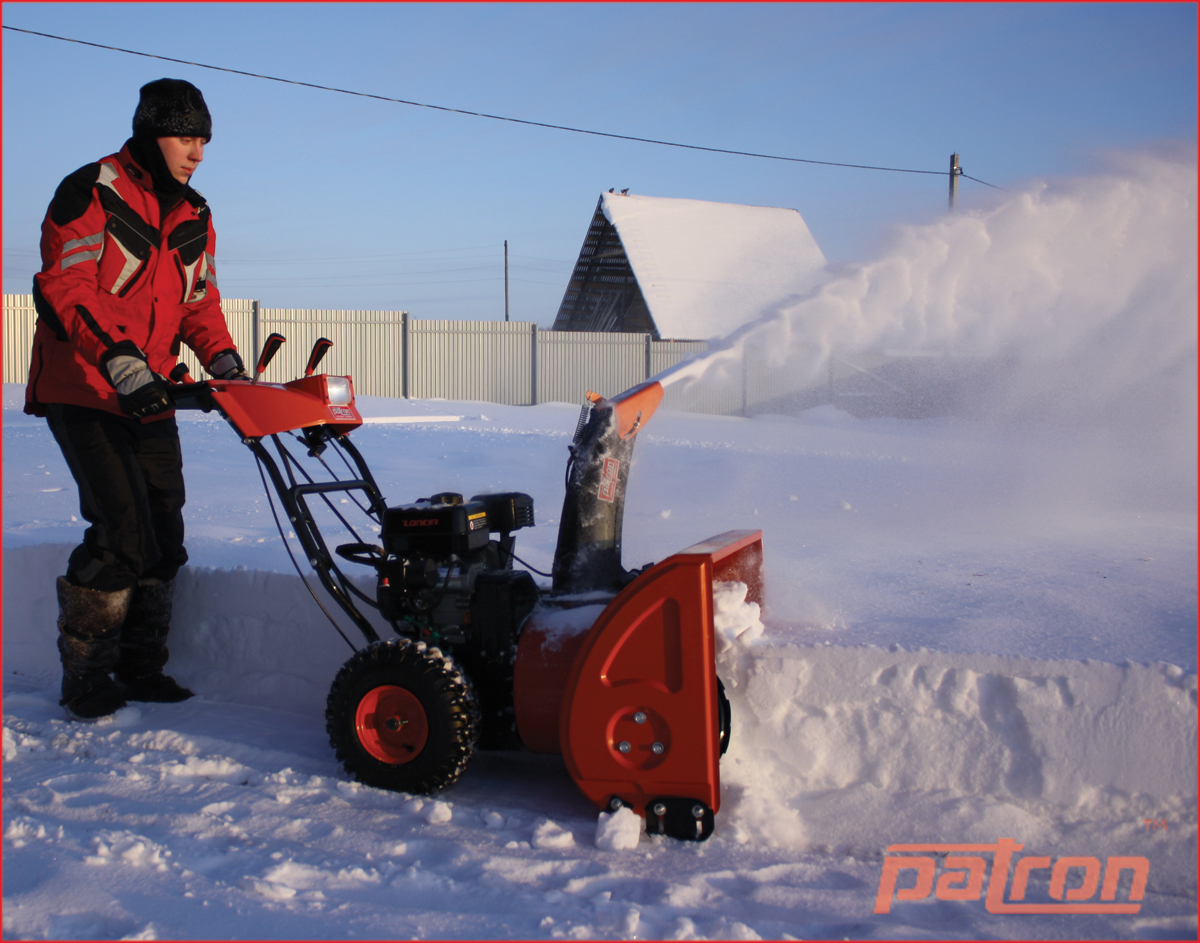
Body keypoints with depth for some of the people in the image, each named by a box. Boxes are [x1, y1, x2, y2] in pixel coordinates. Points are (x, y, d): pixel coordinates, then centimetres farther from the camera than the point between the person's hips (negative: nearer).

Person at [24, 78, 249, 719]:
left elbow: (198, 301, 17)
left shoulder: (194, 216, 12)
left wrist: (223, 358, -2)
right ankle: (84, 676, 2)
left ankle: (140, 668, 19)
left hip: (150, 399, 7)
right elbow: (63, 288, -19)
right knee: (122, 532, -14)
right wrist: (119, 359, -32)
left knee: (163, 535, 6)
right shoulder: (91, 193, -11)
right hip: (83, 392, -7)